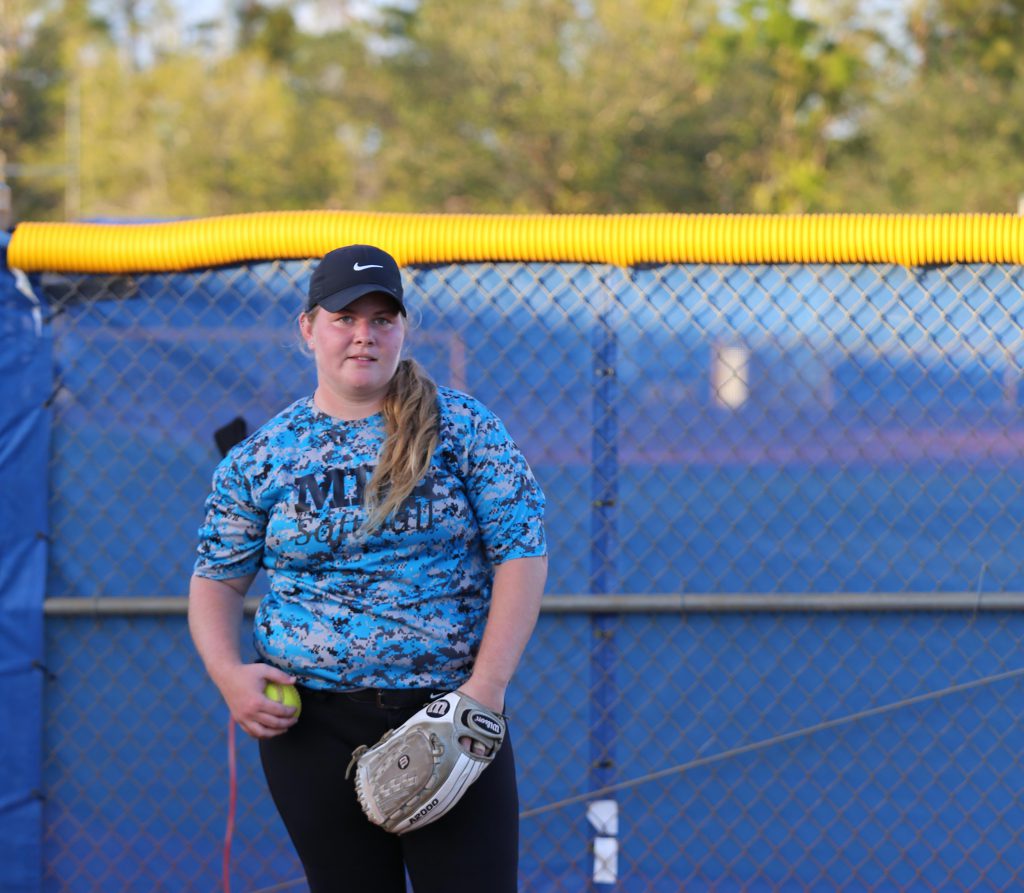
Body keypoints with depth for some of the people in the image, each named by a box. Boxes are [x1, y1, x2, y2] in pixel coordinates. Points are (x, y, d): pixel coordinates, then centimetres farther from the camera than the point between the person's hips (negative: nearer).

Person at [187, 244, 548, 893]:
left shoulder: (464, 427, 0)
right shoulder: (260, 459, 6)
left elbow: (523, 554, -3)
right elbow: (217, 579, 12)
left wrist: (487, 687, -13)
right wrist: (228, 674, -7)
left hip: (452, 717, -1)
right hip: (314, 728, 2)